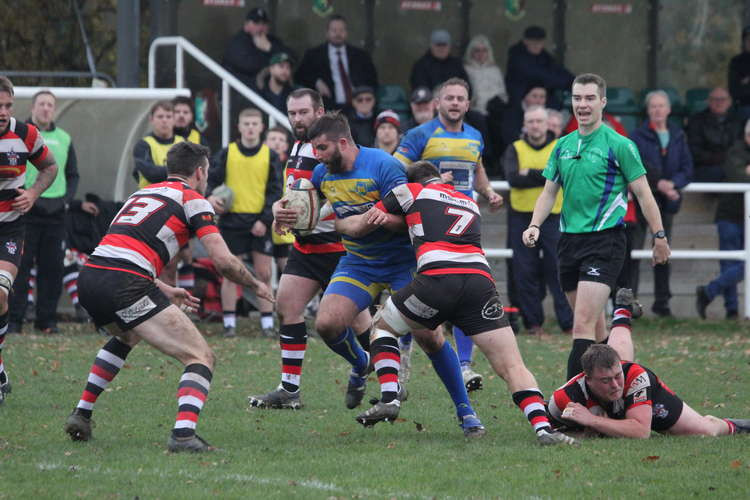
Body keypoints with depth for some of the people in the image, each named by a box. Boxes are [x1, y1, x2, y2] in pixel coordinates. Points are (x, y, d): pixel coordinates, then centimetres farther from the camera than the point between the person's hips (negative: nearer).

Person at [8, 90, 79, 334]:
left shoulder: (63, 139, 15)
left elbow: (73, 175, 21)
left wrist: (67, 198, 5)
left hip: (55, 211, 4)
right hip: (26, 211, -4)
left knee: (52, 268, 3)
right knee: (20, 266, -5)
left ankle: (47, 319, 9)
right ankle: (14, 319, -1)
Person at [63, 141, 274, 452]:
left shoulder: (141, 193, 29)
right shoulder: (192, 199, 8)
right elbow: (223, 261, -1)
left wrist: (165, 291, 42)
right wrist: (256, 285, 18)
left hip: (89, 276, 8)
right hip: (124, 284, -8)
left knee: (128, 336, 40)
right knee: (200, 357, -3)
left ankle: (81, 415, 36)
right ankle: (184, 434, -27)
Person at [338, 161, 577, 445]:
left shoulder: (411, 191, 22)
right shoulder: (471, 204, 34)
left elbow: (357, 227, 28)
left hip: (438, 278, -3)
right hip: (480, 280, 3)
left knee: (382, 326, 23)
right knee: (511, 366, -2)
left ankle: (389, 400, 5)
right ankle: (543, 428, -23)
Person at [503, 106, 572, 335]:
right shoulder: (515, 149, 8)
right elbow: (513, 178, -9)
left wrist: (530, 174, -11)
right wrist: (544, 176, -12)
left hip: (554, 217, -1)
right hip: (522, 217, 1)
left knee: (559, 270, -5)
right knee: (525, 272, 2)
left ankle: (568, 322, -2)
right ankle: (533, 322, 10)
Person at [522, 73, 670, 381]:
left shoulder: (619, 145, -5)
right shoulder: (563, 146, 13)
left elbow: (642, 193, -3)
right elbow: (549, 192, 17)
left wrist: (659, 236, -4)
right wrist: (535, 226, 1)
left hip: (604, 241, -7)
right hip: (569, 240, 7)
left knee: (583, 324, -16)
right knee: (593, 324, 13)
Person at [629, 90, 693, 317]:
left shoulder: (678, 137, 8)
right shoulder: (638, 136, -3)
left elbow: (687, 169, 6)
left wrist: (672, 184, -14)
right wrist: (658, 184, -20)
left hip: (668, 200, 4)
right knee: (633, 249, -10)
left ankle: (662, 302, 17)